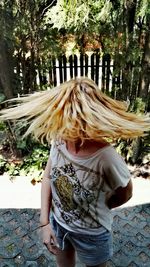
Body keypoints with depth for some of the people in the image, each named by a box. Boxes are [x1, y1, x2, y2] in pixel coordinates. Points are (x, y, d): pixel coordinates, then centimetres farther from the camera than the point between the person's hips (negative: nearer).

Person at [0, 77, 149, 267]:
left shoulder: (106, 158, -34)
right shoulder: (58, 141, -20)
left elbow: (125, 194, -14)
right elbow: (48, 177, -5)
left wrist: (95, 209, -2)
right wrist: (45, 222, -7)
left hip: (91, 234, -4)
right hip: (57, 223, 4)